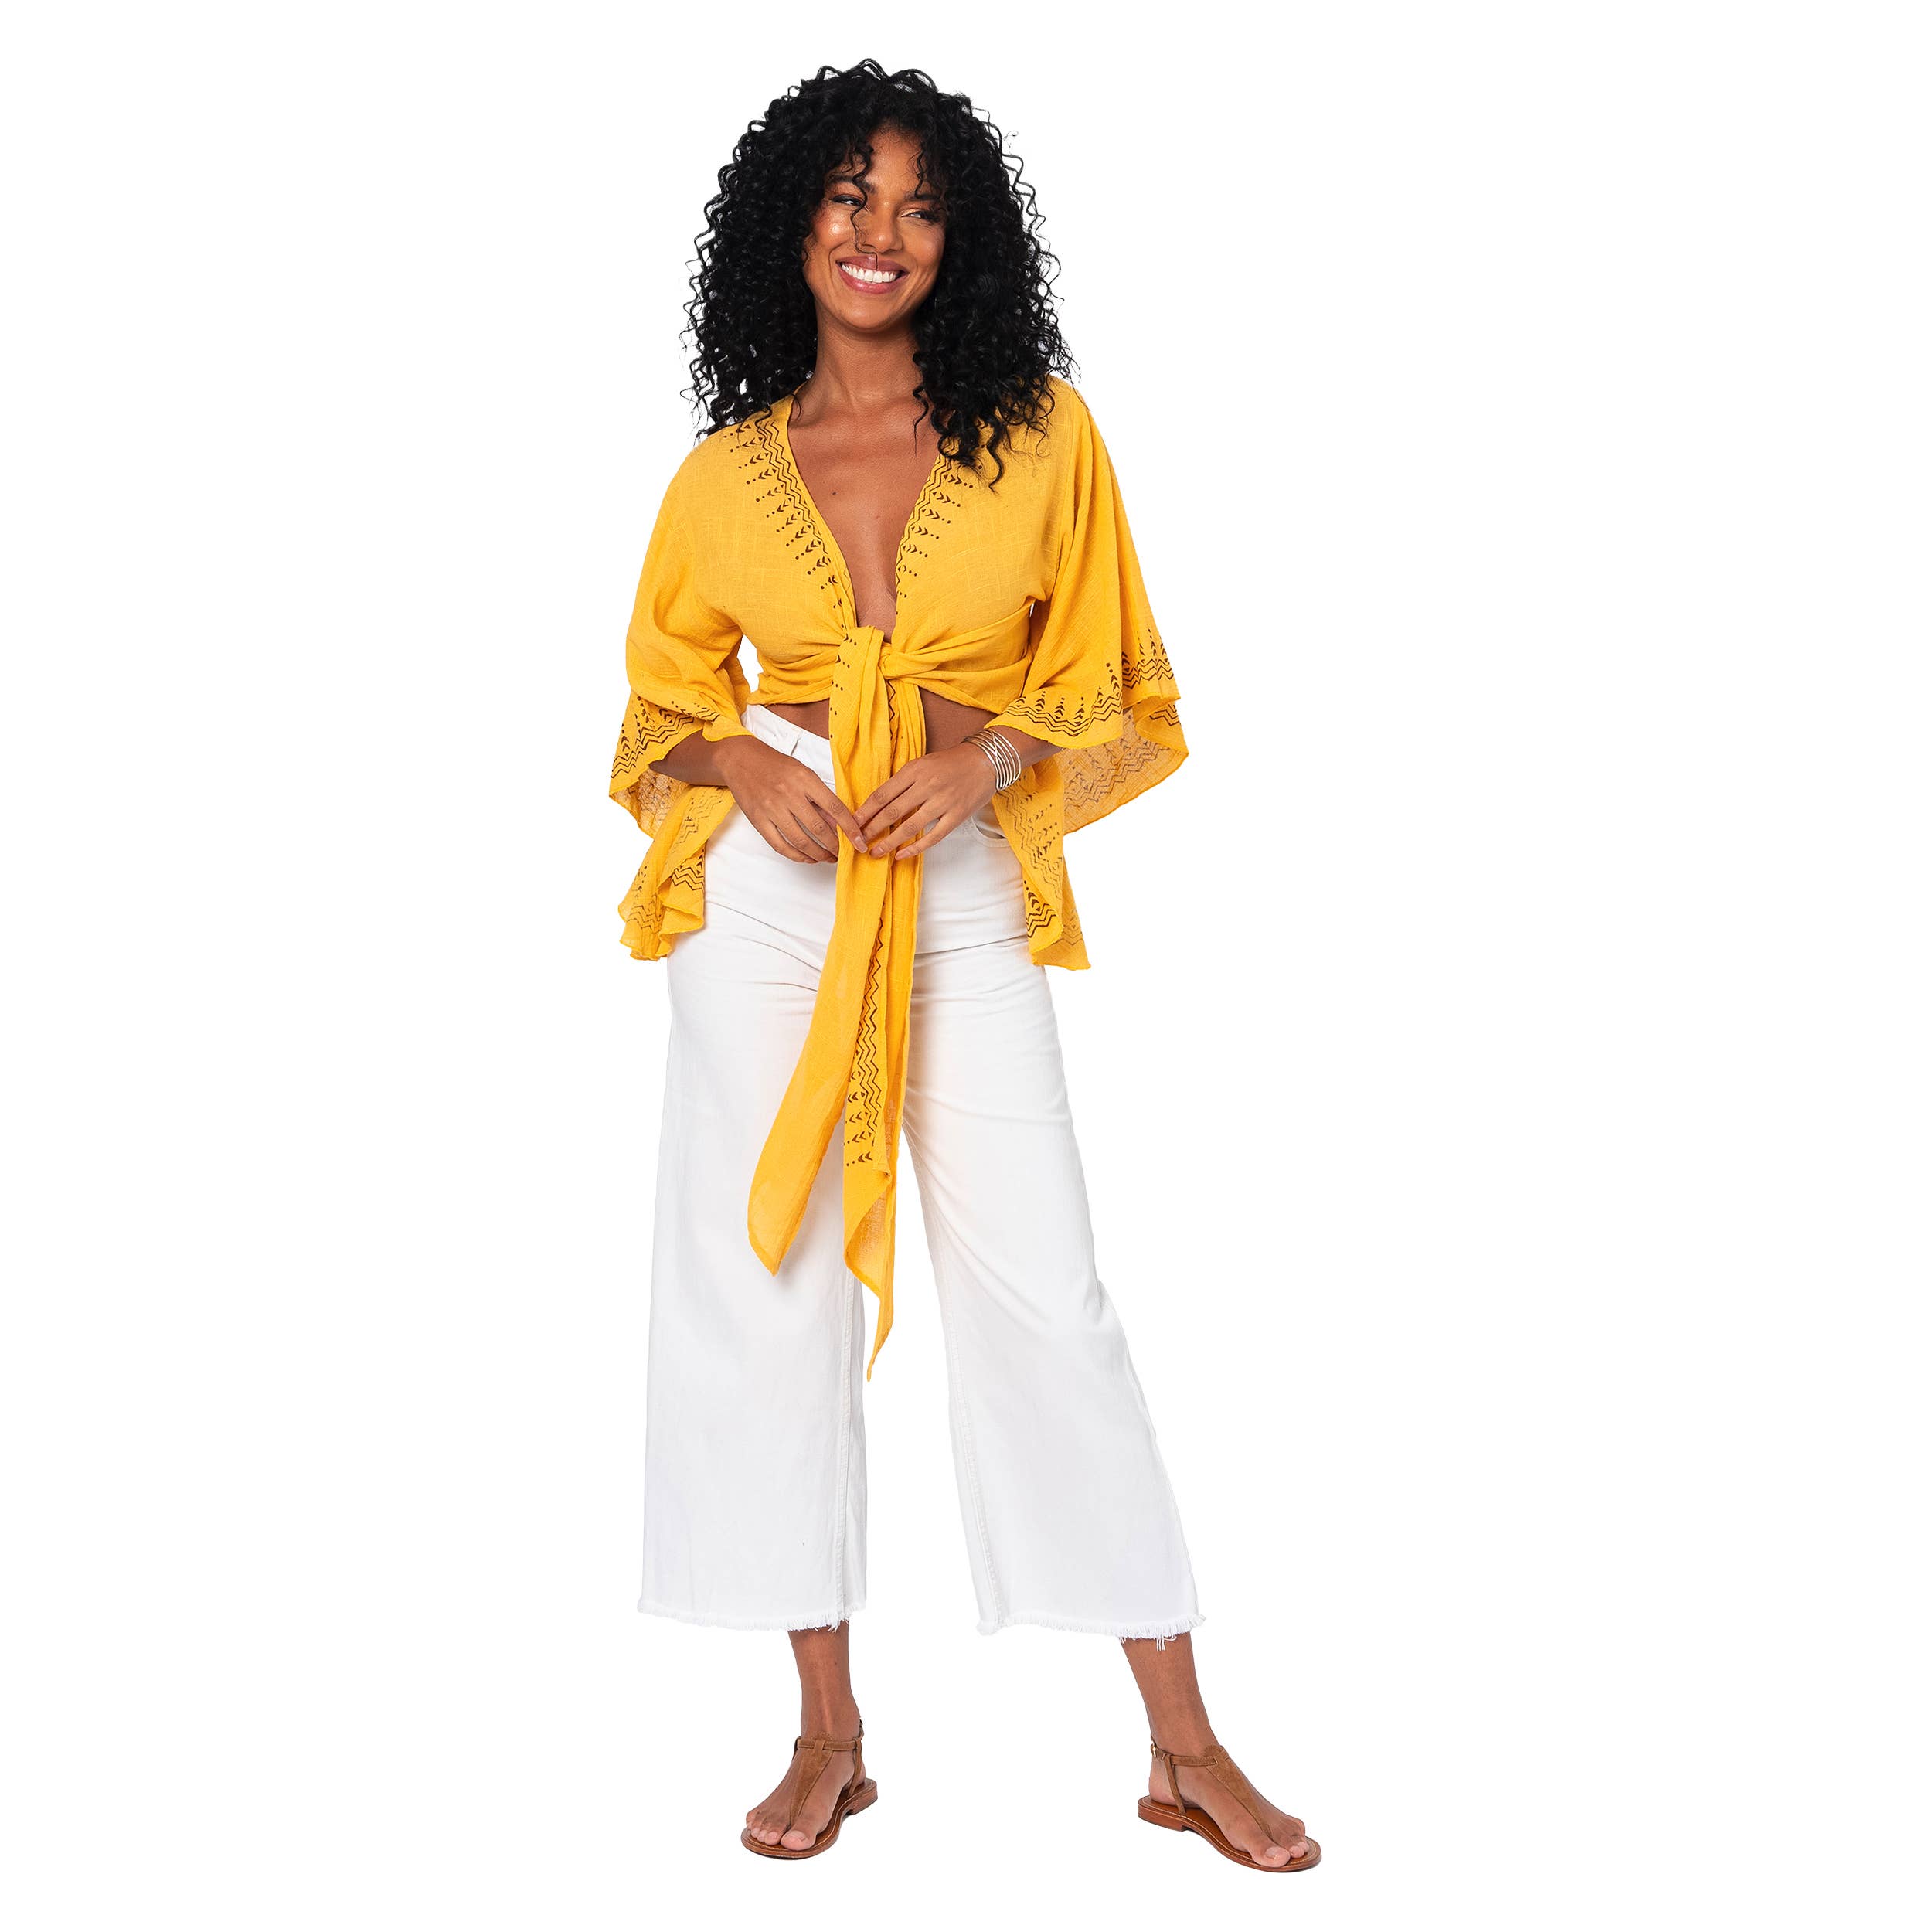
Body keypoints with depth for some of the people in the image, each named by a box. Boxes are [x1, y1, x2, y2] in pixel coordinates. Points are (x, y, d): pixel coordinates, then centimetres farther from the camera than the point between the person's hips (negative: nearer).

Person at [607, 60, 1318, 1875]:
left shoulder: (1042, 436, 2)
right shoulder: (723, 474, 5)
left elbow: (1108, 686, 5)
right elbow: (665, 694, 15)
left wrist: (986, 760, -14)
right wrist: (747, 765, -7)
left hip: (967, 889, -2)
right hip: (771, 885, 2)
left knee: (1043, 1292, -3)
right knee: (768, 1280, 3)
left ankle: (1185, 1748, 9)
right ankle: (829, 1733, 18)